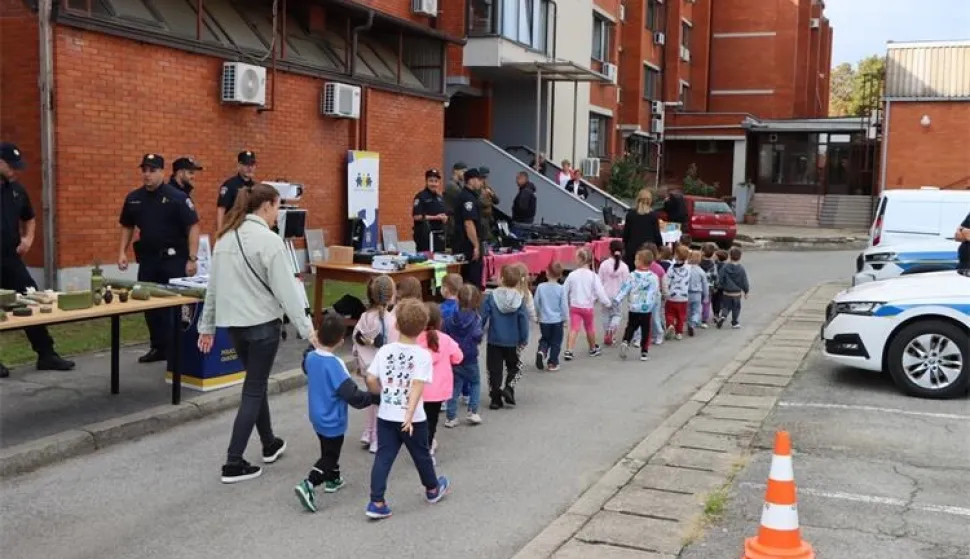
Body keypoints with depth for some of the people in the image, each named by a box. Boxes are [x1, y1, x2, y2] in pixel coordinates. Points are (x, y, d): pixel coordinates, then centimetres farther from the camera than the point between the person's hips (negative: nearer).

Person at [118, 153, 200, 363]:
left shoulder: (177, 197, -10)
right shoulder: (133, 198, 7)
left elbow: (193, 227, -12)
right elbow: (127, 227, 18)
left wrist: (192, 258, -17)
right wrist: (122, 252, 8)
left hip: (173, 259, -5)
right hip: (147, 259, 6)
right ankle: (159, 347, 23)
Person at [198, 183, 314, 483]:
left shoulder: (225, 236, 7)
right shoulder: (269, 240, -15)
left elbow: (213, 284, 11)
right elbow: (286, 289, -18)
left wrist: (207, 326, 17)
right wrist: (307, 329, -16)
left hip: (233, 322, 7)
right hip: (263, 323, -7)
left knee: (256, 382, 22)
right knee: (253, 389, 2)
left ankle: (269, 444, 37)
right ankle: (234, 464, 3)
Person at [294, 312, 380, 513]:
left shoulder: (311, 357, -6)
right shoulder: (334, 365, -30)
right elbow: (353, 395, -30)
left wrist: (312, 346, 31)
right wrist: (377, 398, -22)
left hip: (317, 416, 8)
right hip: (332, 421, -8)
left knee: (329, 450, 26)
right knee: (330, 456, 2)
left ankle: (333, 480, 41)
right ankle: (308, 485, -12)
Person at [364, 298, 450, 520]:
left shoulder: (385, 350, -3)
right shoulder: (423, 355, -13)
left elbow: (370, 380, -4)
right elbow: (418, 386, -23)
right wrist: (410, 415, -26)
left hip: (386, 416, 2)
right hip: (412, 418, -2)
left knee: (383, 458, 6)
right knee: (421, 455, 18)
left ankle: (376, 503, 2)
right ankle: (432, 489, 40)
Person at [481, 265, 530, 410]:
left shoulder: (491, 297, -12)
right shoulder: (519, 300, -8)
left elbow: (483, 317, -9)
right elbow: (524, 320, -5)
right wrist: (523, 339, 5)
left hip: (494, 340, -1)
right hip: (512, 342, 1)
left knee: (494, 369, 9)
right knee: (513, 367, 20)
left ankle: (496, 399, 9)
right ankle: (509, 387, -2)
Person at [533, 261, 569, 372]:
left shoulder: (540, 287, -9)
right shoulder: (561, 289, -13)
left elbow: (536, 304, -1)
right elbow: (564, 306, -9)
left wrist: (537, 315, 16)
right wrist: (565, 319, 4)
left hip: (544, 320, 2)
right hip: (557, 320, -1)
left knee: (545, 339, 20)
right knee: (556, 342, 11)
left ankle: (541, 351, -8)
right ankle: (552, 363, 13)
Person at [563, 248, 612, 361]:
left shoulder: (572, 275, -4)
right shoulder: (593, 276, -11)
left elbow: (565, 291, 4)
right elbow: (600, 292, -13)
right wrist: (607, 302, 2)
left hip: (574, 306, 1)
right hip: (588, 307, 0)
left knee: (574, 329, -5)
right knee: (590, 328, 18)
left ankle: (568, 351, -20)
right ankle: (593, 349, 37)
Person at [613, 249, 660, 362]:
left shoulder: (632, 276, -8)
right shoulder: (653, 277, -5)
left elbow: (624, 289, -10)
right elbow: (655, 293, 1)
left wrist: (617, 299, -7)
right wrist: (654, 307, 12)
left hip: (633, 308, 0)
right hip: (647, 309, 0)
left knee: (631, 327, 16)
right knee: (645, 330, 10)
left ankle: (625, 342, -8)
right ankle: (644, 352, 12)